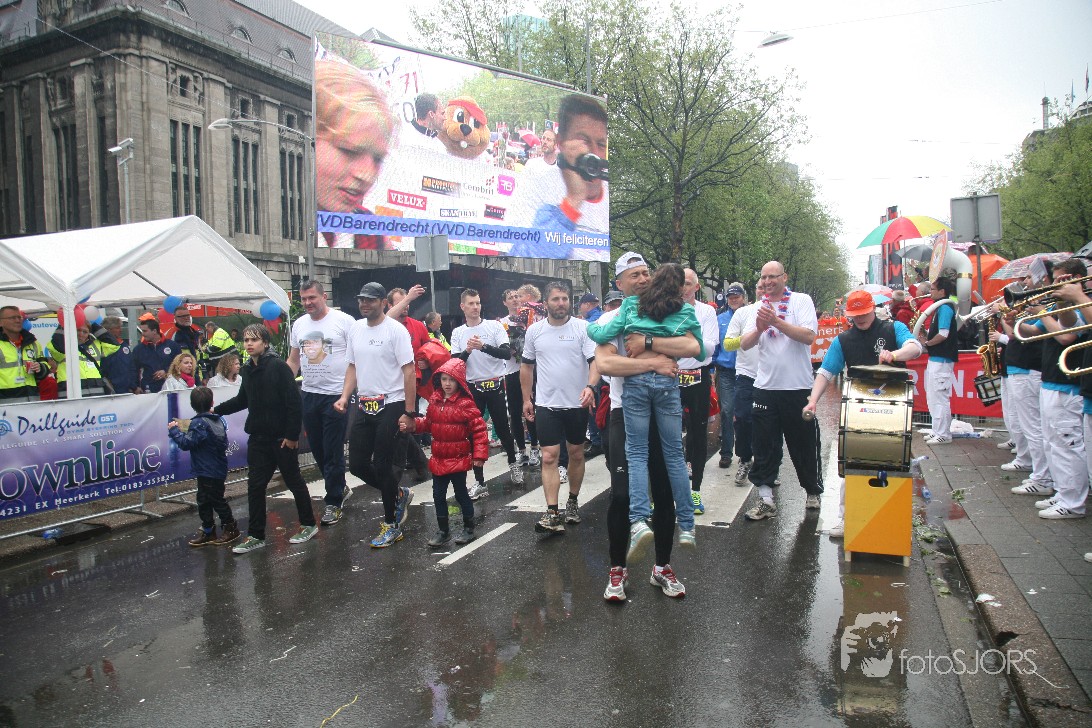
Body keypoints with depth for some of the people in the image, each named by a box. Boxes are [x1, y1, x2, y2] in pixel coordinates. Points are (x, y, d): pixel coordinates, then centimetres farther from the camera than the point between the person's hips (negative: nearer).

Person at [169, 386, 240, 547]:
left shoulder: (199, 423, -19)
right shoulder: (218, 420, 7)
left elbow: (187, 443, -24)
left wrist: (174, 430, -11)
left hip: (208, 472, -9)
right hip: (218, 469, 9)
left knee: (217, 500, 3)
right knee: (204, 500, 16)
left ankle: (231, 528, 15)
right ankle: (208, 531, 23)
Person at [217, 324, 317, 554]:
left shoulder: (278, 367, -14)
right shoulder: (248, 370, 7)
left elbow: (294, 403, -17)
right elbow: (242, 400, 23)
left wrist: (292, 435, -18)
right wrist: (216, 410, 17)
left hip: (282, 438, -6)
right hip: (258, 438, 7)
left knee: (293, 480, 7)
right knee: (255, 485, 7)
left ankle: (309, 525, 23)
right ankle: (256, 535, 16)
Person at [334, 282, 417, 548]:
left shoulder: (395, 329, -11)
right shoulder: (355, 329, 9)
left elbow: (409, 372, -12)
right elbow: (352, 366, 16)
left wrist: (409, 412, -16)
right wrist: (345, 396, 0)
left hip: (390, 406, -7)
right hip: (364, 406, 7)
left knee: (382, 466, -3)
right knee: (357, 465, 7)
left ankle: (391, 525, 14)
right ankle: (399, 495, 30)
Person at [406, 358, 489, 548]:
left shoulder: (465, 404, -15)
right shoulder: (434, 401, 3)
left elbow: (479, 429, -14)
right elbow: (428, 422, 15)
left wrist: (479, 455, -17)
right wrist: (415, 424, -5)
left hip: (458, 459, -5)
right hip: (438, 459, 6)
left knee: (461, 493, 8)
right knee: (438, 495, 10)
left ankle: (469, 528, 26)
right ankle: (443, 531, 24)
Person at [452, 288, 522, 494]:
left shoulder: (495, 326, -3)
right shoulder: (457, 333, 4)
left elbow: (507, 353, -14)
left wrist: (483, 346, -27)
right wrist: (467, 350, -20)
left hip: (495, 386, -1)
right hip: (472, 389, 2)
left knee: (502, 428, 7)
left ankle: (513, 462, 35)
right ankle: (479, 481, 9)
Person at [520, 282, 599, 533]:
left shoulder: (583, 328, -6)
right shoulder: (535, 330, 3)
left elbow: (595, 360, -13)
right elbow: (527, 366, 12)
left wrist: (590, 386, -31)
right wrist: (526, 399, 12)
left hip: (577, 403, 0)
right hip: (546, 404, 1)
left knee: (576, 454, 13)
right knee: (549, 457, -6)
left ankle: (573, 501, 32)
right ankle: (552, 513, -6)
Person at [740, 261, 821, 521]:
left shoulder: (801, 301, -2)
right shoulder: (759, 307, 10)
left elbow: (809, 335, -16)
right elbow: (745, 344, 3)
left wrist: (776, 321, -21)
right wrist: (759, 329, -16)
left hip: (797, 386, -3)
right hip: (765, 385, 4)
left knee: (803, 443, 9)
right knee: (765, 445, 4)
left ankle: (813, 492, 30)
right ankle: (766, 500, 11)